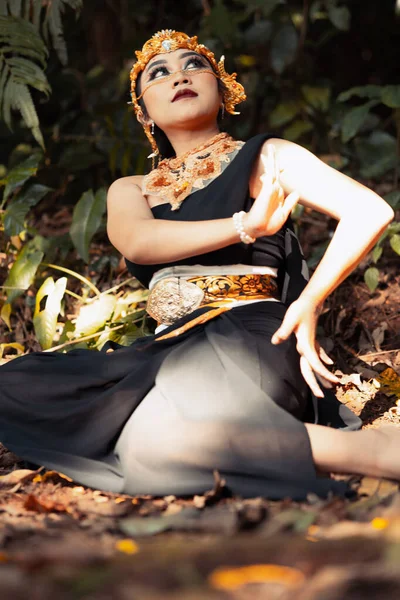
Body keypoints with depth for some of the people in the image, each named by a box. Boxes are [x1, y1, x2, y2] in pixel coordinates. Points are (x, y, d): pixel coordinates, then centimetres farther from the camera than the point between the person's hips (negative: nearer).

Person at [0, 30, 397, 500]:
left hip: (249, 342, -6)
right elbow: (137, 242, -5)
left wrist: (308, 306, -10)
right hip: (170, 351, 6)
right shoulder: (130, 191, 20)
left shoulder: (264, 159, 9)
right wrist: (244, 226, -15)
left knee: (155, 433, -37)